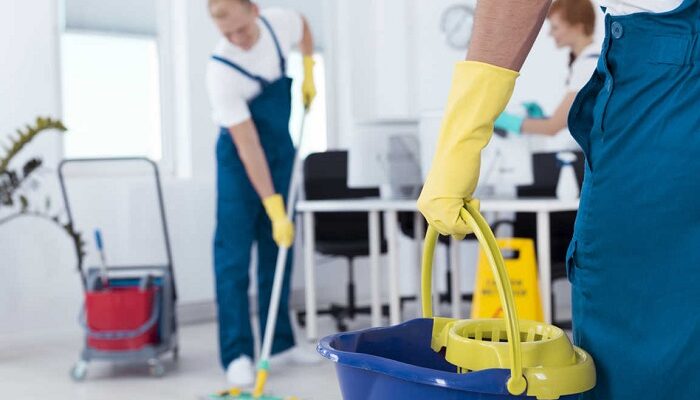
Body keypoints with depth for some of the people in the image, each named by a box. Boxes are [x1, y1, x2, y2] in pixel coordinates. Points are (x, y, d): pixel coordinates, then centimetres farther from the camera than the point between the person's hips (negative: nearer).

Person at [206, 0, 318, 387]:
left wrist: (308, 72, 5)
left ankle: (280, 341, 15)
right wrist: (275, 210, -31)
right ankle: (236, 354, -6)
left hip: (281, 149, 5)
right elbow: (248, 147, -30)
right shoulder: (221, 71, -29)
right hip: (240, 158, -5)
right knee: (234, 256, -8)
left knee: (279, 249, 8)